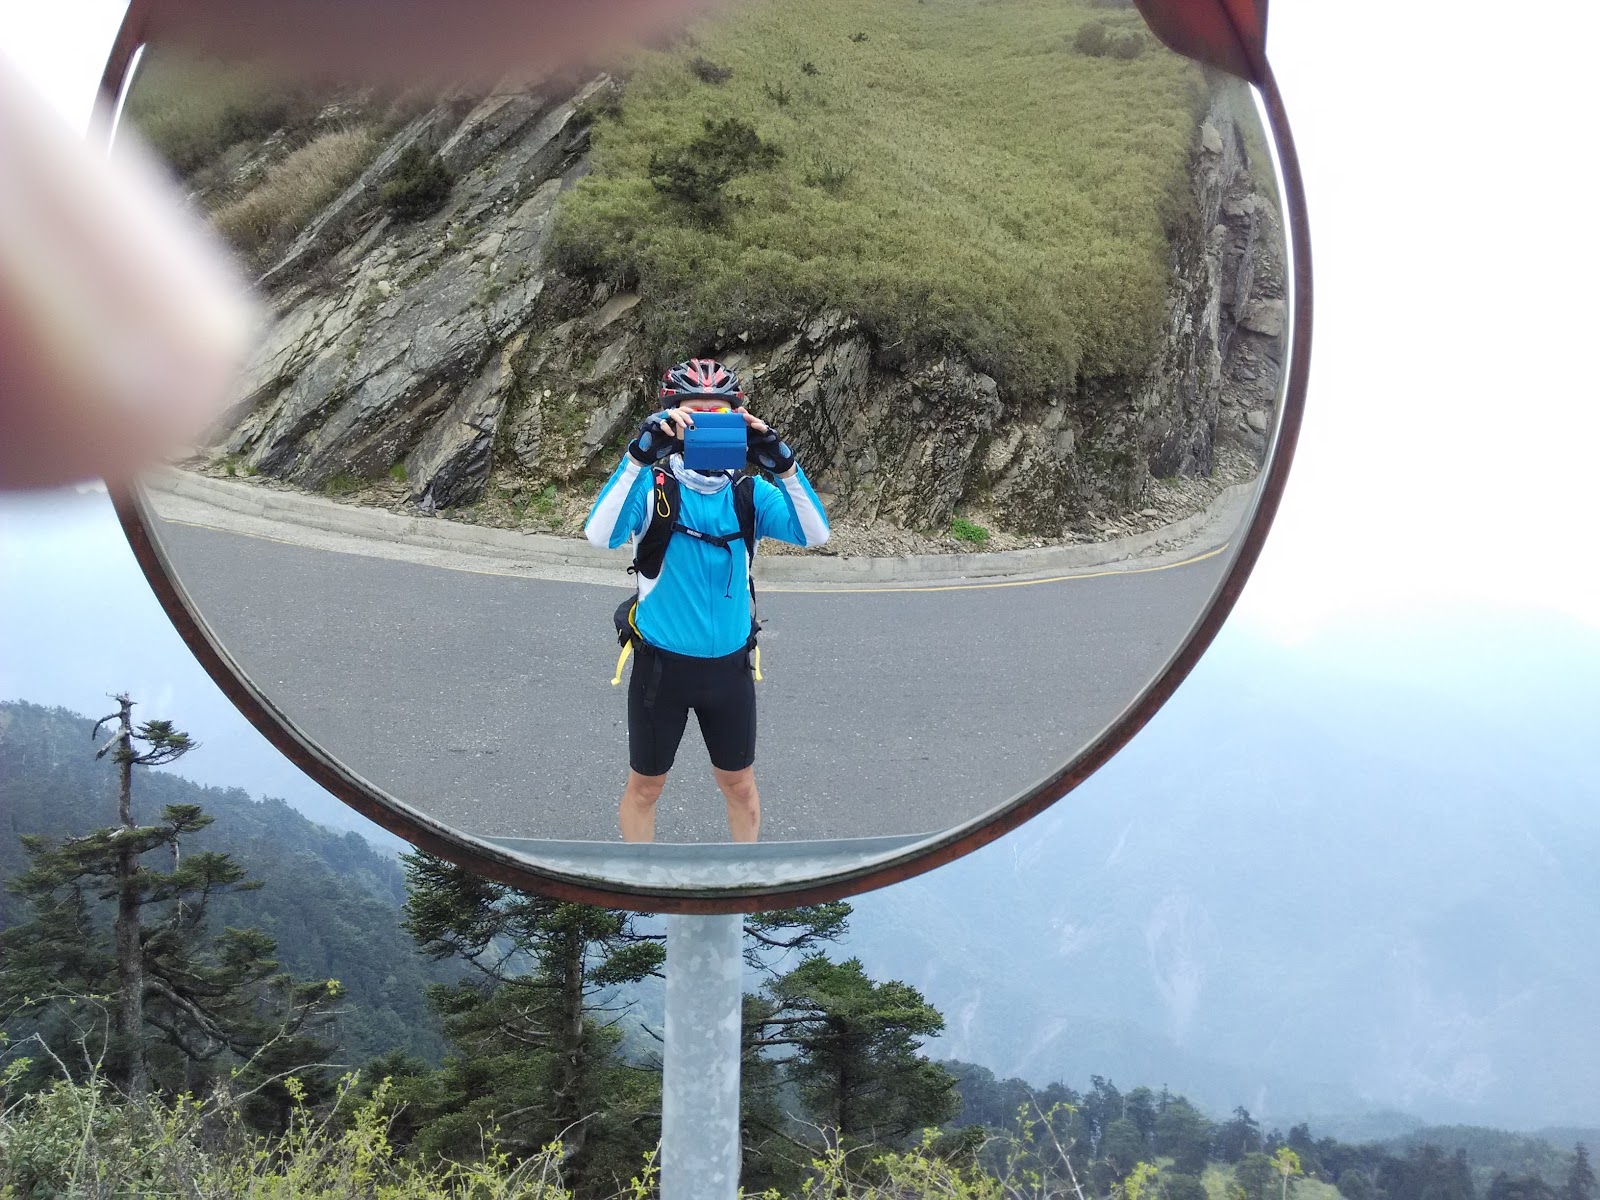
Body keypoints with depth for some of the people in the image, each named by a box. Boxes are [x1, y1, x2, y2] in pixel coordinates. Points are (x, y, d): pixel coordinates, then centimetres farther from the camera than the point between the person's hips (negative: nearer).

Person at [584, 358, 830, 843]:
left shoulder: (748, 492, -3)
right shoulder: (651, 484, -11)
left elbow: (814, 533, -17)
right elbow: (600, 534, -29)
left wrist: (781, 462, -30)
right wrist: (640, 455, -38)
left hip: (729, 666, 2)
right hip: (662, 665, -2)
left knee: (739, 785, 17)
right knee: (645, 786, 13)